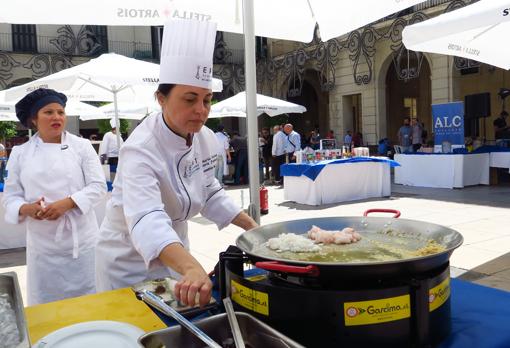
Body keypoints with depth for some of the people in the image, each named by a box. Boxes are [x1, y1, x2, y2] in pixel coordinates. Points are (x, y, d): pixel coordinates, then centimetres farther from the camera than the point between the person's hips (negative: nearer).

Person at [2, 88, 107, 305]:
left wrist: (67, 203, -19)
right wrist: (26, 208, -16)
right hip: (43, 242, 1)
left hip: (81, 238, -1)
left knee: (88, 295, 8)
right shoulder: (20, 153, 5)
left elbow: (98, 186, -5)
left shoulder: (82, 146, 0)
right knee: (47, 299, 12)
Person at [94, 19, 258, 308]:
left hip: (175, 255, 7)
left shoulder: (206, 139, -9)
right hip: (129, 263, -6)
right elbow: (147, 220, -47)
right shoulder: (142, 150, -31)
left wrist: (252, 226, -5)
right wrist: (191, 267, -63)